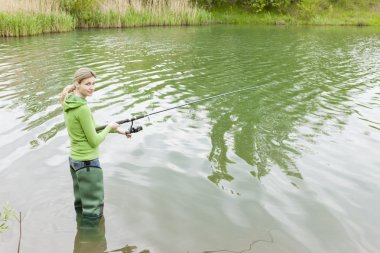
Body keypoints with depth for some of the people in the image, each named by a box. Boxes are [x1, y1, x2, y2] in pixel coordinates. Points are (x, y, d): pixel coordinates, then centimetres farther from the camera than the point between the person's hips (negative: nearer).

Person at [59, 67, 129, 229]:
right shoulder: (82, 108, -25)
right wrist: (110, 127, -2)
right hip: (88, 163, -9)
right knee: (93, 209, 6)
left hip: (74, 159, 9)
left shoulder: (68, 104, 3)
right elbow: (94, 141, -19)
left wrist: (116, 130, 13)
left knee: (81, 204, 24)